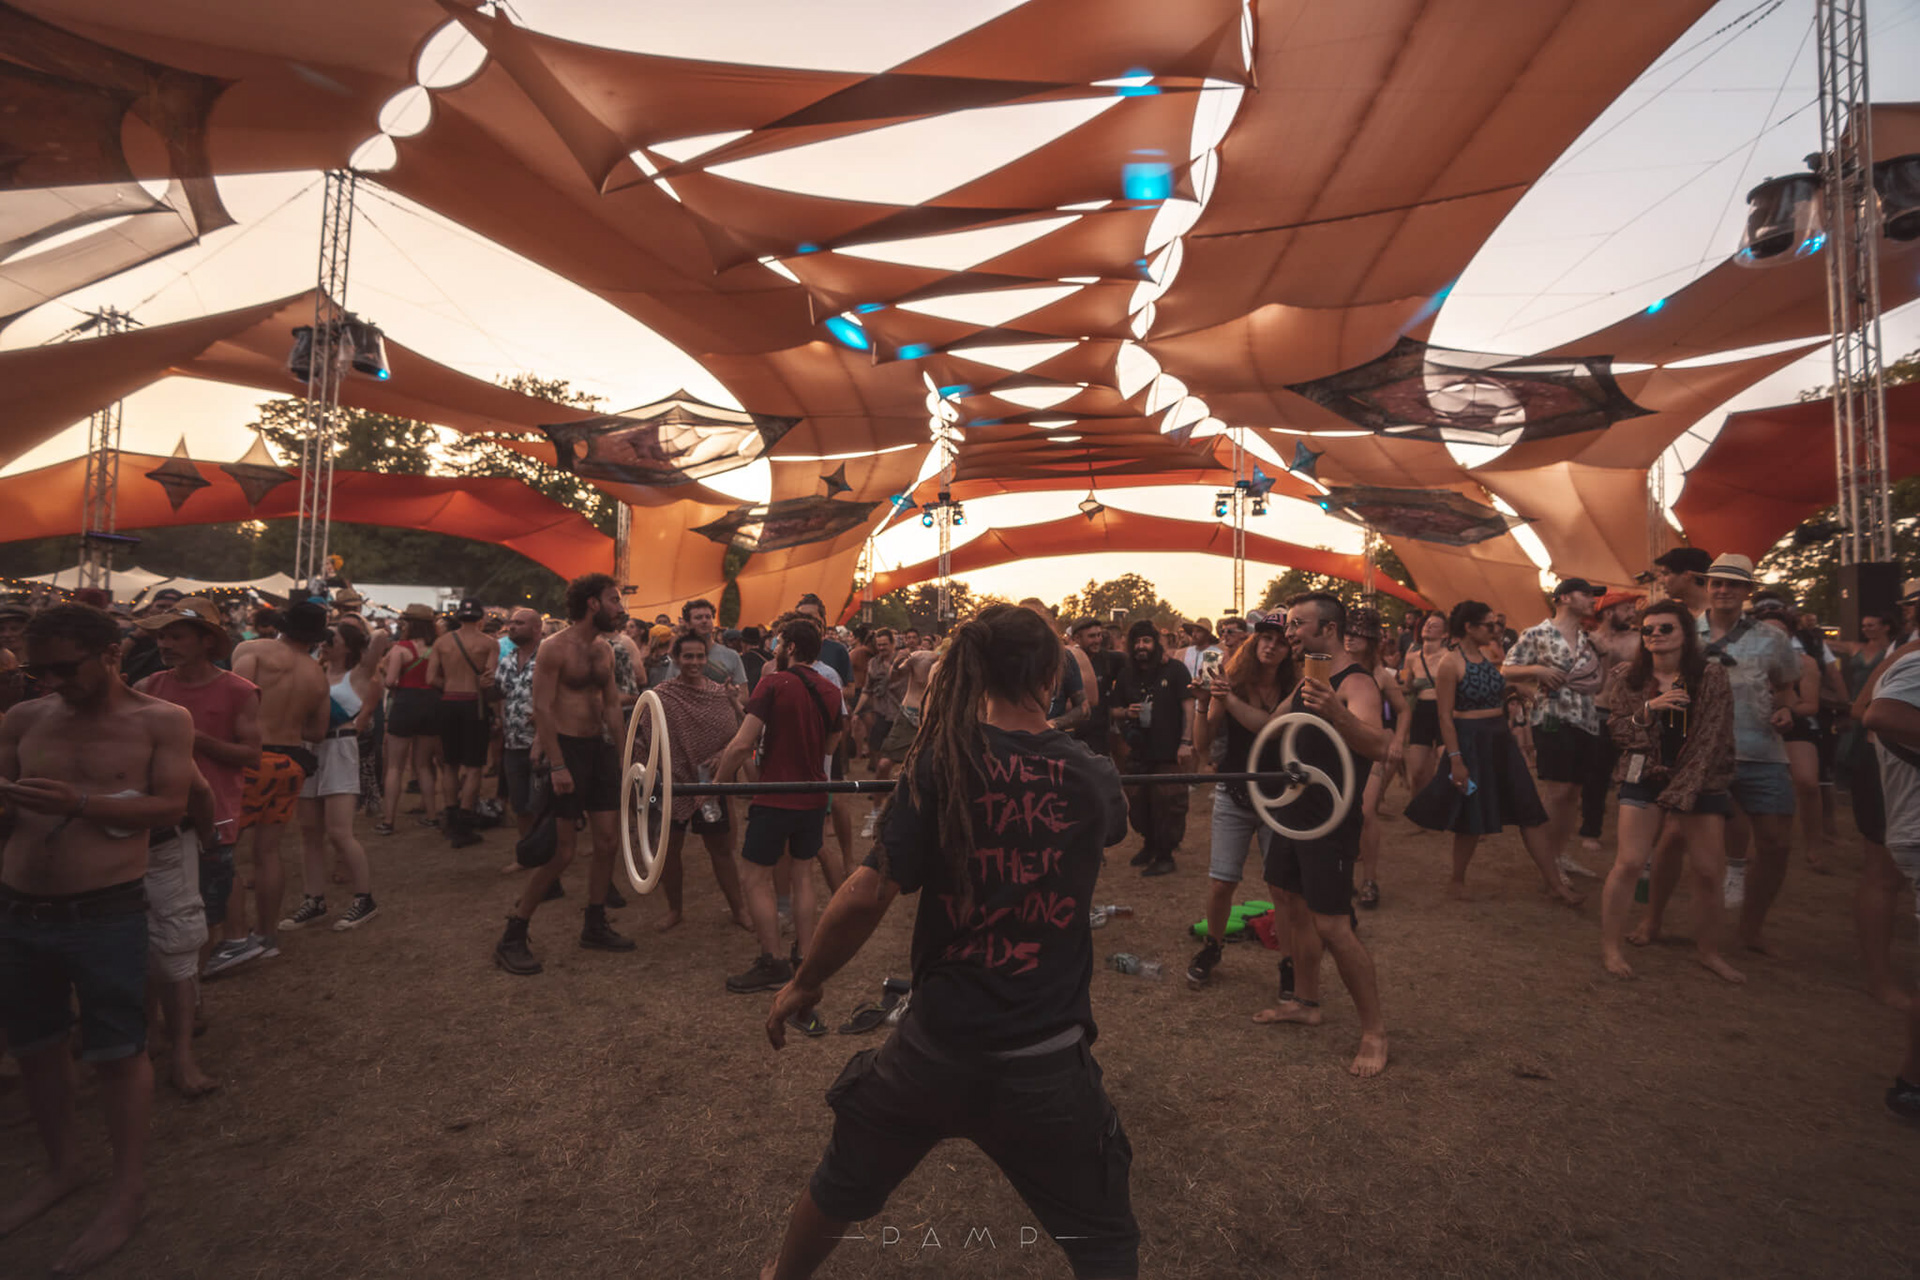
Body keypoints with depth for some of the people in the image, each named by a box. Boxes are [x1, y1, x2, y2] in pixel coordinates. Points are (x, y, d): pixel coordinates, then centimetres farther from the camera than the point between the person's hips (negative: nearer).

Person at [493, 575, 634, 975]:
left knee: (608, 840, 9)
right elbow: (542, 708, -16)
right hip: (566, 747, -7)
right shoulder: (554, 647, -11)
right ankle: (512, 938, 11)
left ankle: (595, 926, 25)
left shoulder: (604, 650, 11)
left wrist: (626, 753, 12)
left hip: (599, 747, 7)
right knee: (561, 852, -5)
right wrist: (557, 766, -21)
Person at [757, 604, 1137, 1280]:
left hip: (936, 1046, 0)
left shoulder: (942, 761, -14)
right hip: (1046, 1066, 1)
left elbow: (867, 897, -17)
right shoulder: (1093, 778, -7)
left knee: (844, 1184, 29)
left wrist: (804, 984, -1)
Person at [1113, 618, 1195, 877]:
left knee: (1168, 804, -2)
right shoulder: (1126, 674, 10)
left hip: (1170, 751, -5)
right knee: (1138, 804, 12)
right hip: (1138, 751, 5)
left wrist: (1186, 741, -14)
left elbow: (1188, 706, -7)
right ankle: (1149, 844, 35)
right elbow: (1115, 710, 17)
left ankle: (1165, 854, 14)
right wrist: (1127, 712, -6)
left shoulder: (1174, 669, -3)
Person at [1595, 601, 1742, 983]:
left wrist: (1679, 794, -12)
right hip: (1644, 779, 0)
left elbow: (1711, 741, -7)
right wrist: (1648, 708, -17)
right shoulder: (1628, 681, 3)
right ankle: (1610, 947, 2)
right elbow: (1616, 730, 2)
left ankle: (1708, 950, 26)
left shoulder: (1711, 677, -3)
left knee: (1709, 871, 4)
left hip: (1701, 783, 0)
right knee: (1630, 863, -8)